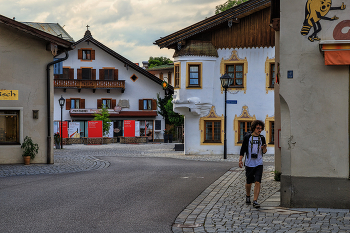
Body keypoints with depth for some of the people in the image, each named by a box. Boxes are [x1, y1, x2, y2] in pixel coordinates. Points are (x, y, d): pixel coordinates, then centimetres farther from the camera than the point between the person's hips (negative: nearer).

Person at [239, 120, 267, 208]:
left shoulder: (262, 138, 6)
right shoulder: (247, 137, -1)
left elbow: (264, 152, 10)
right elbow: (243, 149, 4)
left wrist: (264, 148, -13)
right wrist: (240, 160, -4)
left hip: (259, 164, 1)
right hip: (249, 164, -1)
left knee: (257, 182, -11)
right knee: (249, 182, 10)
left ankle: (255, 201, -10)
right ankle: (247, 196, 38)